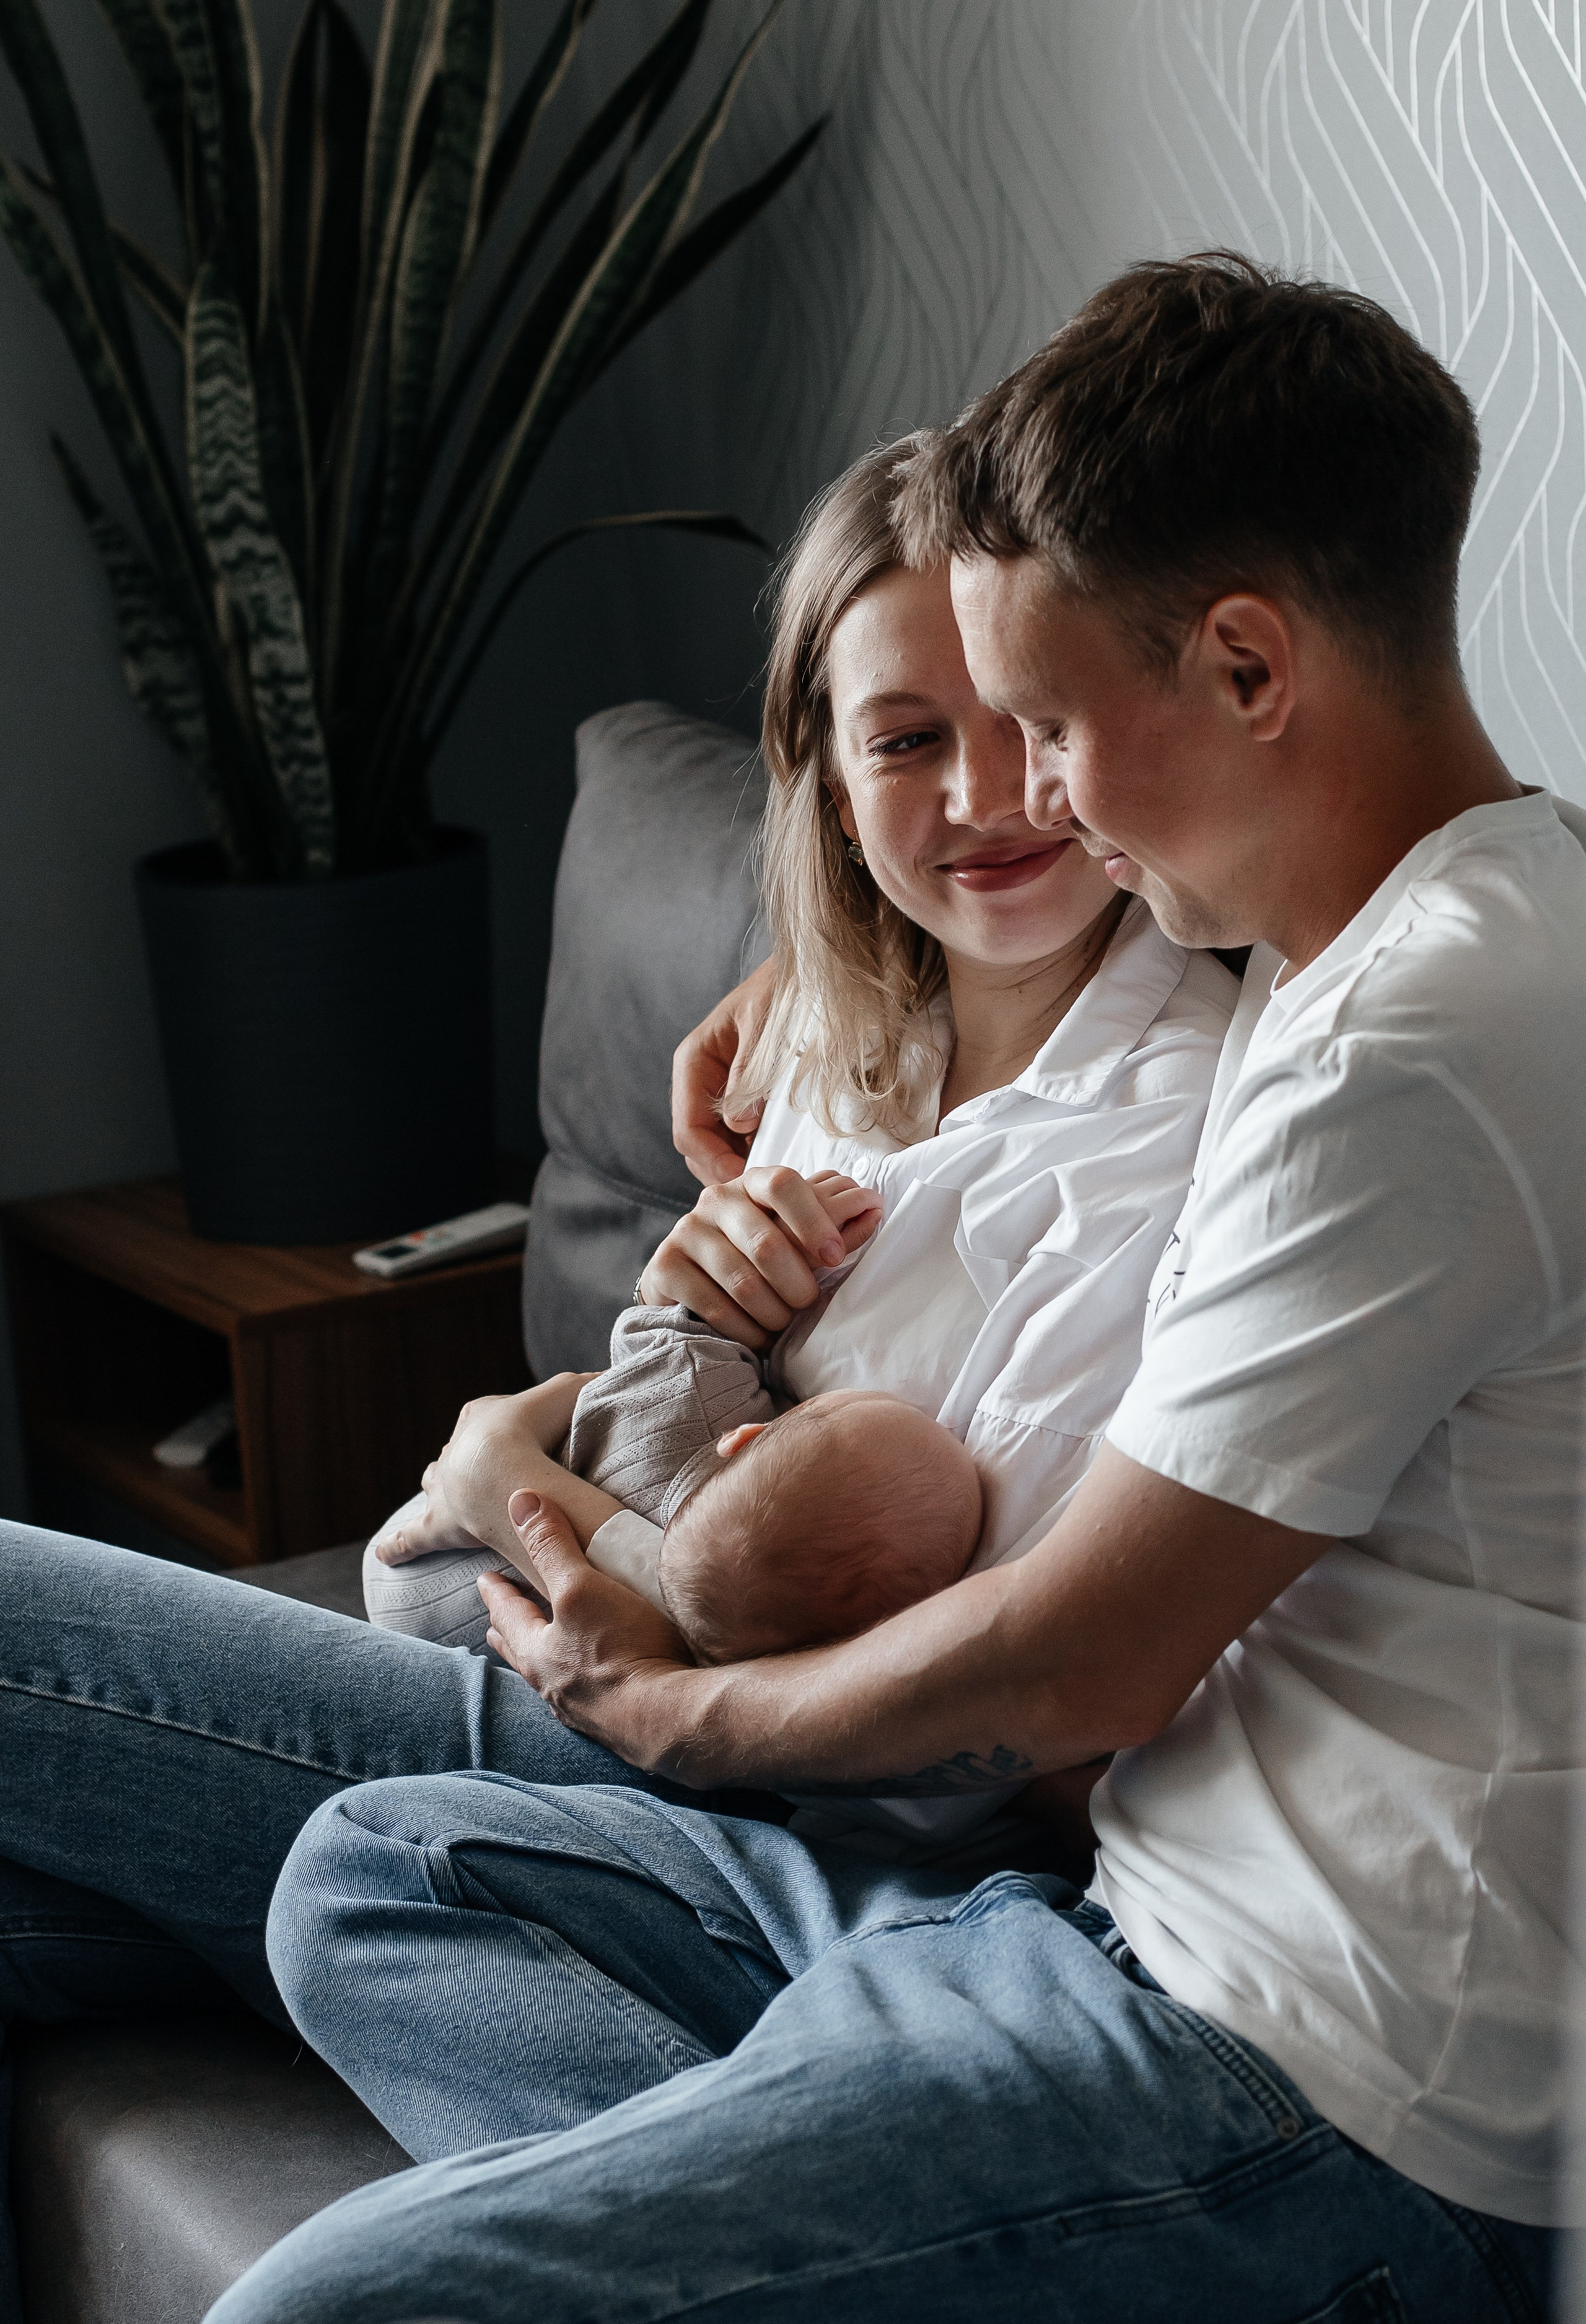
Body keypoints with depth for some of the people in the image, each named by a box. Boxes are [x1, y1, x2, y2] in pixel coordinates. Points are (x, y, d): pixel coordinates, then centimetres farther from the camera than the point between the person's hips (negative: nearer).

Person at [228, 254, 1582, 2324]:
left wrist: (667, 1702, 6)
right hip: (1174, 1918, 11)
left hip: (1326, 2116, -11)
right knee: (376, 1881, 11)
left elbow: (1077, 1672, -13)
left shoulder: (1415, 1054, -19)